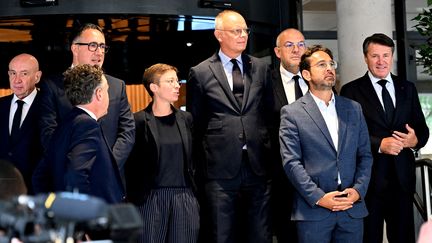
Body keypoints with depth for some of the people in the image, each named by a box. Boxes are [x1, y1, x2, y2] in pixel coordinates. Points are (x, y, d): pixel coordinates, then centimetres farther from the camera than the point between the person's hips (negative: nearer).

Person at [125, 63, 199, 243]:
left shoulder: (185, 118, 10)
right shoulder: (140, 121, -3)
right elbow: (131, 165, -1)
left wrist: (194, 194, 10)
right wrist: (133, 198, -4)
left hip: (184, 196, 4)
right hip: (150, 198, -3)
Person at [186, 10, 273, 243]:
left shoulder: (261, 68, 10)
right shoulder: (200, 73, 2)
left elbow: (269, 113, 15)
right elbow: (194, 124, 6)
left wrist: (268, 152, 9)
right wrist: (201, 165, 4)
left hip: (257, 165, 3)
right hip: (220, 168, -2)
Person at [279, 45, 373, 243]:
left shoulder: (354, 109, 13)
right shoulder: (292, 113, 1)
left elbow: (365, 155, 11)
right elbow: (291, 162, -6)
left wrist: (358, 190, -4)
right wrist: (319, 197, -14)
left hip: (353, 210, 3)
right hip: (313, 212, -3)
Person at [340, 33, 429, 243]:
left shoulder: (408, 89, 13)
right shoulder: (352, 91, 0)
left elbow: (422, 128, 13)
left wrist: (415, 140, -9)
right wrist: (379, 144, -19)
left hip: (402, 176, 4)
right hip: (369, 177, -3)